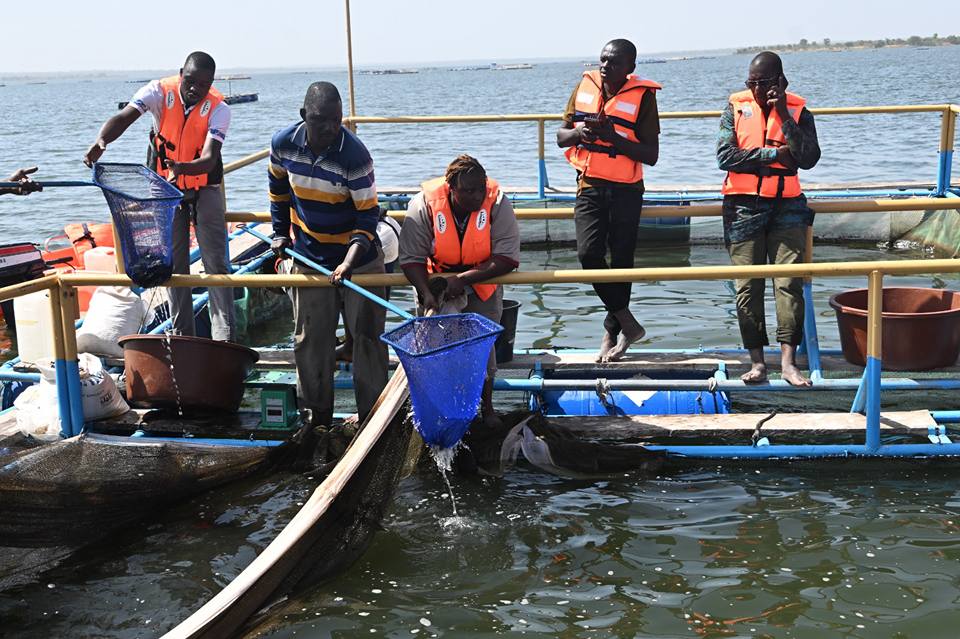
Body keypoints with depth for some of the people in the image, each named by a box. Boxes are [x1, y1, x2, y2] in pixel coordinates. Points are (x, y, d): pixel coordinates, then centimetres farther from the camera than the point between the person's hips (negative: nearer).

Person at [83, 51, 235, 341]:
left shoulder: (218, 108, -20)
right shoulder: (160, 92, -17)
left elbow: (210, 159, -32)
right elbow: (123, 117, -32)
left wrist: (182, 168, -53)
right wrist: (101, 140, -53)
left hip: (204, 186, -1)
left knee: (216, 262, -7)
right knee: (174, 264, 5)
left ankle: (224, 338, -5)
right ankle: (182, 336, 14)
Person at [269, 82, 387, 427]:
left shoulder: (355, 154, -24)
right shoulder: (283, 143, -12)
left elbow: (368, 216, -22)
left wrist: (349, 262, -33)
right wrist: (281, 234, 11)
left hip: (358, 257, -3)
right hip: (308, 256, 4)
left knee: (367, 336, 2)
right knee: (310, 338, 10)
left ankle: (370, 414, 15)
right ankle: (319, 414, 23)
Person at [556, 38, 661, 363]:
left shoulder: (643, 96, -7)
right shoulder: (584, 86, 5)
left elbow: (651, 155, -10)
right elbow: (561, 137, 12)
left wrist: (613, 137, -23)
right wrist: (580, 132, -11)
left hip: (626, 191, -3)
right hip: (590, 186, 3)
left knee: (621, 260, 3)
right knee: (589, 253, -13)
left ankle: (612, 331, 20)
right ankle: (628, 324, 2)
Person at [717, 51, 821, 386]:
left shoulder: (798, 110, 5)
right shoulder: (736, 107, 5)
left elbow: (809, 158, -9)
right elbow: (725, 156, -7)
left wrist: (784, 116, -13)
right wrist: (775, 154, -8)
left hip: (786, 205, 0)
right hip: (743, 205, 0)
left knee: (789, 282, -8)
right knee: (748, 285, 0)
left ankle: (788, 361, -7)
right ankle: (757, 361, 6)